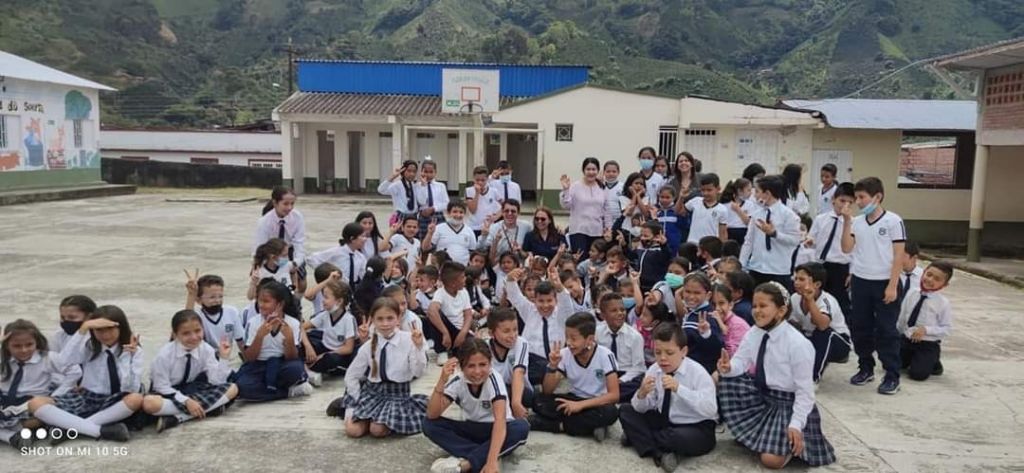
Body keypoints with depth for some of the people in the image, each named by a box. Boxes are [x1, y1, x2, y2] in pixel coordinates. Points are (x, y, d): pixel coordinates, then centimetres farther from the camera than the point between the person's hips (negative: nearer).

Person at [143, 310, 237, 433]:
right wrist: (186, 401, -29)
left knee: (232, 388, -20)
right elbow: (162, 387, -17)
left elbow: (216, 381, -14)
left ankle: (177, 418, -26)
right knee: (149, 403, -39)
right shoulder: (164, 355, -21)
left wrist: (223, 358, -27)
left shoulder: (206, 350, -13)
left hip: (192, 390, 4)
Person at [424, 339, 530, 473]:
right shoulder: (457, 381, -16)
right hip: (471, 429, 3)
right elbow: (432, 415, -23)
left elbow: (500, 419, -39)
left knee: (521, 428, -36)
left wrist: (492, 461, -51)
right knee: (429, 424, -21)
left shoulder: (494, 378, -26)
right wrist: (441, 382, -37)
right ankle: (481, 455, -31)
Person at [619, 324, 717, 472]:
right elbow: (640, 408, -2)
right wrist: (642, 394, -26)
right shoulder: (653, 370, -4)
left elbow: (710, 409, -31)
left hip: (696, 428, -6)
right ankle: (658, 453, -20)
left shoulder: (697, 372, -19)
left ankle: (638, 437, -8)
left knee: (681, 438, -38)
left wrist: (679, 388, -40)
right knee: (625, 410, -3)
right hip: (665, 422, 6)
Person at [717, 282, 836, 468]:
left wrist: (795, 425, -25)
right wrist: (728, 367, -31)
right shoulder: (753, 333, -2)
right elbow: (740, 362, -6)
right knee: (720, 379, -11)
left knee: (771, 460, -22)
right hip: (760, 396, 7)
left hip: (788, 403, -7)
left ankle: (794, 438, 12)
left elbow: (805, 390, -19)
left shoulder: (798, 344, -23)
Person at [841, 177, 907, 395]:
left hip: (884, 283, -5)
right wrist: (847, 222, -10)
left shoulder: (893, 221, -8)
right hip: (860, 281, 5)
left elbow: (899, 255, -8)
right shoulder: (857, 221, 5)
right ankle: (866, 368, 24)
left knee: (886, 330, 0)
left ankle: (892, 376, 9)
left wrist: (892, 286, -12)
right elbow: (847, 248, -3)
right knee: (860, 327, 10)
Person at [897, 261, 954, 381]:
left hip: (928, 345, -4)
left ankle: (932, 363, 17)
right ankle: (910, 359, 27)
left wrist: (926, 330, -22)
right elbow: (902, 316, 8)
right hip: (906, 339, 4)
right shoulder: (912, 293, -3)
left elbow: (947, 328, -10)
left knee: (918, 374, -15)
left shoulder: (943, 303, -14)